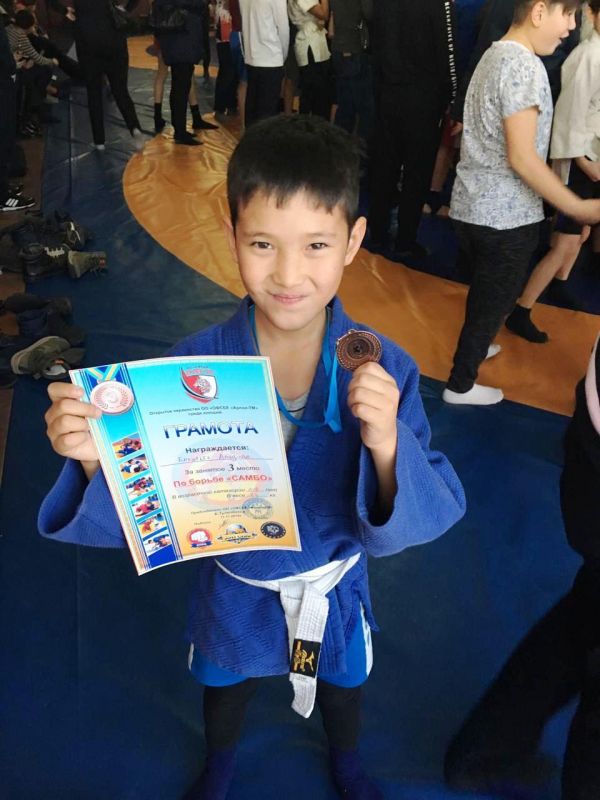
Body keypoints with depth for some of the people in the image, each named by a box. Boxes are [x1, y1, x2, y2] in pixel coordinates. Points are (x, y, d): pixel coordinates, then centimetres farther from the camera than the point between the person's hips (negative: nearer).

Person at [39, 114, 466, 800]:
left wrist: (386, 445, -46)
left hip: (334, 585, 0)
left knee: (341, 685, 31)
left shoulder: (382, 371, -27)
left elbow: (433, 515, -26)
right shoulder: (195, 365, -26)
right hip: (234, 584, 1)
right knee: (225, 686, 31)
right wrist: (95, 456, -41)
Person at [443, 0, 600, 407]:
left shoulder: (495, 55, 12)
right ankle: (461, 384, 21)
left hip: (472, 206, 9)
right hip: (506, 216, -9)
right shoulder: (525, 65, -18)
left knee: (485, 292, 26)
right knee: (494, 301, 7)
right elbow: (521, 157, -22)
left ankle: (474, 346, 46)